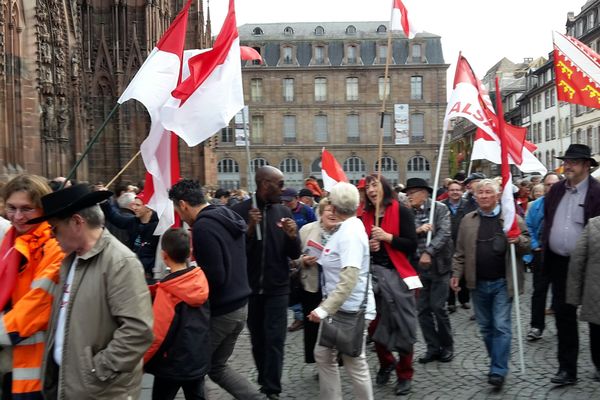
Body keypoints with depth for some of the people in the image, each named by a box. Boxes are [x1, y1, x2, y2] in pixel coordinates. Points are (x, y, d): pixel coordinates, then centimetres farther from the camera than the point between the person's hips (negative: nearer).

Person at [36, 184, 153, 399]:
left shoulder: (120, 262, -19)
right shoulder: (71, 259, 8)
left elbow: (139, 330, -25)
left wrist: (97, 372, -19)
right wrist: (52, 366, 11)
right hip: (63, 380, 7)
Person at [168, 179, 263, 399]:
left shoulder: (203, 226, -20)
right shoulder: (229, 217, 8)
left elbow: (215, 277, -23)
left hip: (220, 310, -9)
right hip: (240, 305, 9)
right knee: (217, 366, 19)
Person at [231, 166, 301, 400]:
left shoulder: (284, 211, 0)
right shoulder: (239, 211, -9)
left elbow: (294, 254, 1)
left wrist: (292, 236, -18)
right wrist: (250, 229, -26)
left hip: (277, 287, 1)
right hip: (250, 286, -1)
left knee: (274, 339, -2)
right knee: (257, 339, 15)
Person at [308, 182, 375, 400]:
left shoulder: (351, 232, -21)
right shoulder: (346, 228, 9)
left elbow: (350, 278, -30)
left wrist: (325, 308, -30)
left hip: (351, 309, -10)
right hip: (338, 307, 10)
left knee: (355, 363, 3)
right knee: (323, 355, 15)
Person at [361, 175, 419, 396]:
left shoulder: (401, 211, -6)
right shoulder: (366, 215, 9)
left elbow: (412, 245, -11)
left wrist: (387, 237, -19)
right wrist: (367, 246, -4)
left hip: (397, 274, -4)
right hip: (373, 273, 5)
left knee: (402, 326, 2)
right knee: (374, 323, 6)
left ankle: (405, 375, 19)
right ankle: (386, 362, 32)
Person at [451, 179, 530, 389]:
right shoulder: (468, 220, 6)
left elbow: (528, 244, 2)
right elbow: (460, 251, 10)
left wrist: (518, 240, -19)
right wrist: (456, 273, 4)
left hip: (502, 282, -3)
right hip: (478, 283, 3)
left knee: (501, 326, -4)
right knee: (486, 327, 13)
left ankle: (498, 371, 4)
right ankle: (497, 363, 31)